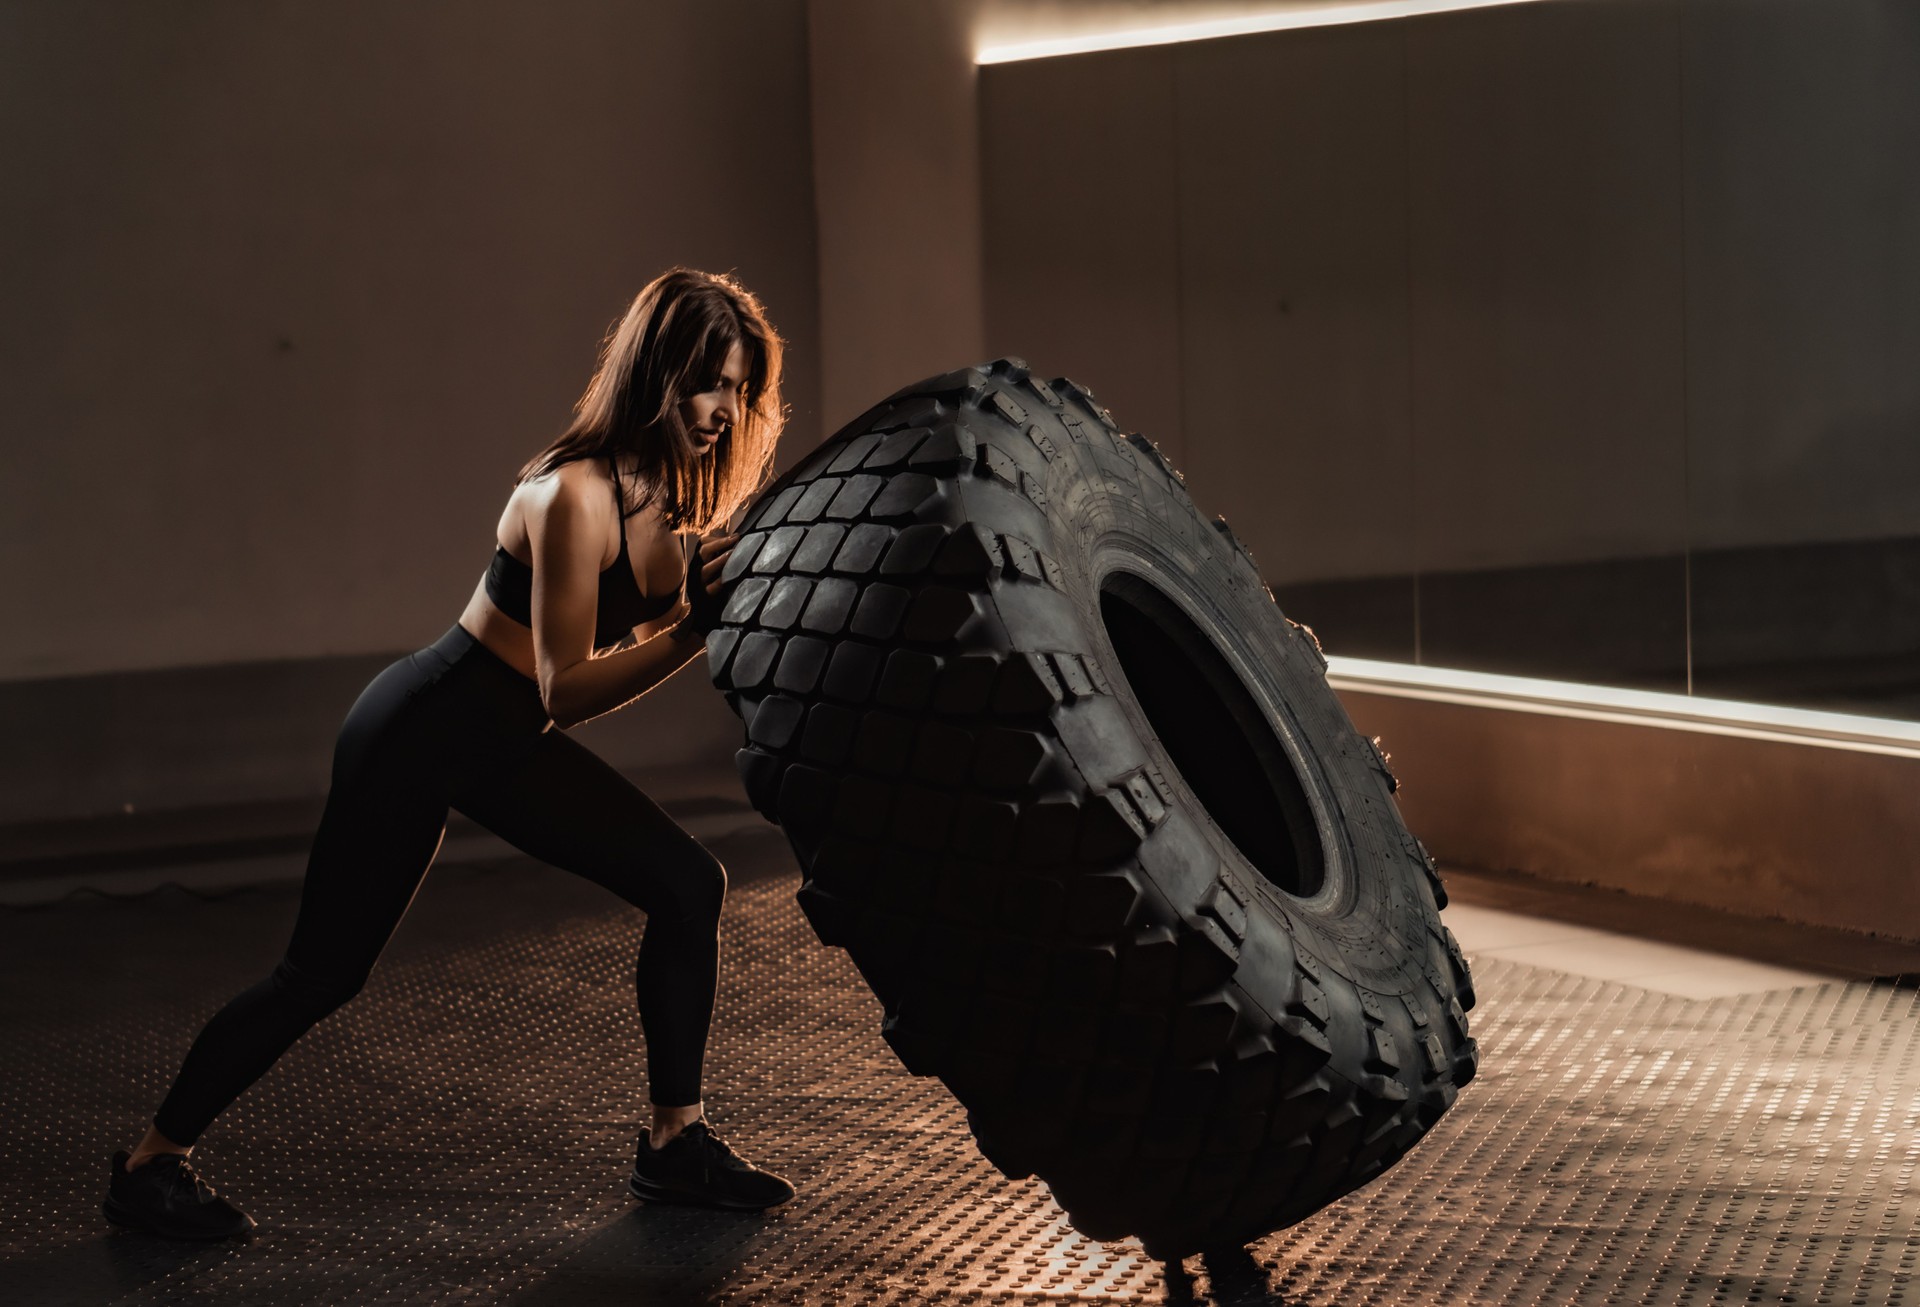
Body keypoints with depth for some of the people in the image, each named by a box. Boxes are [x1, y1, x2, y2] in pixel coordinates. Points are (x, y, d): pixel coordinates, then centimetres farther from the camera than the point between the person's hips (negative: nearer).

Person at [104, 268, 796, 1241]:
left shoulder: (670, 493, -1)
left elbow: (643, 640, 5)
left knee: (688, 885, 1)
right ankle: (150, 1166, 15)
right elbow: (568, 690, -26)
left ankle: (672, 1146, 10)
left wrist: (720, 601, -12)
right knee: (323, 973, -1)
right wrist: (697, 624, -32)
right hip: (421, 734, -8)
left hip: (507, 745, 9)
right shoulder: (574, 496, -27)